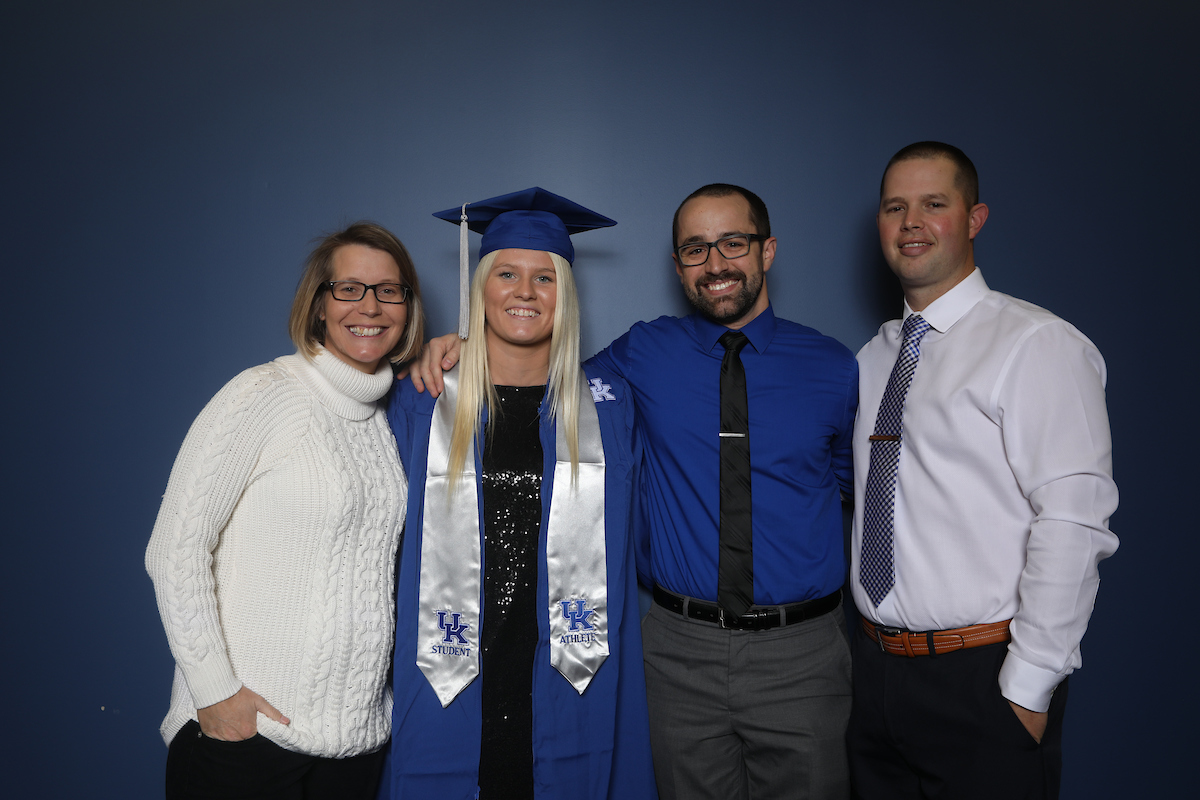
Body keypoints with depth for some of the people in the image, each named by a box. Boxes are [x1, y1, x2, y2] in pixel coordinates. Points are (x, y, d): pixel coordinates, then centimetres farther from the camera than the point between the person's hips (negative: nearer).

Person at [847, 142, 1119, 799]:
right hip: (876, 667, 6)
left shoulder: (1036, 344, -11)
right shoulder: (874, 356, 10)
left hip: (984, 680, -6)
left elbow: (1073, 525, -18)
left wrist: (1028, 688, -17)